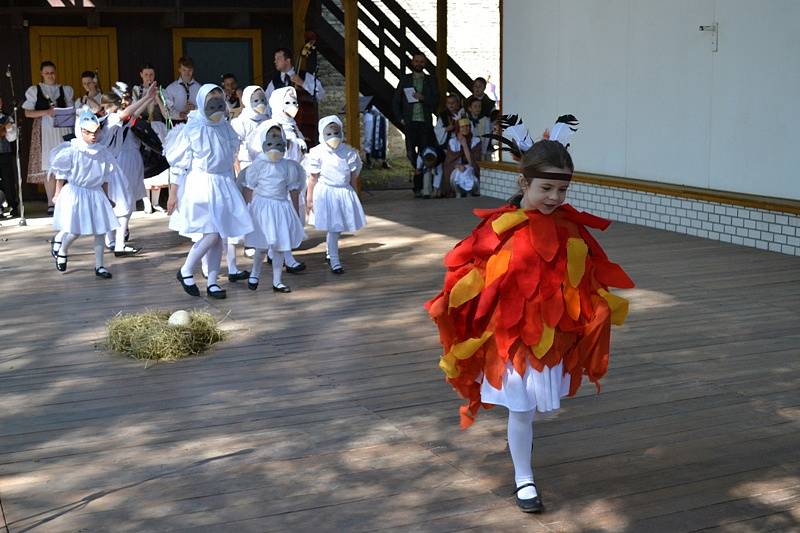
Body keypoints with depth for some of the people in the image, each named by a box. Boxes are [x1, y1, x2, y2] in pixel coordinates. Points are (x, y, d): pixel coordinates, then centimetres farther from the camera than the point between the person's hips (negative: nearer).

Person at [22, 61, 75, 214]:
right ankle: (51, 203, -3)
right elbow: (28, 113, 3)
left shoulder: (65, 90, 15)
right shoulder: (34, 90, 10)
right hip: (44, 129, -1)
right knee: (48, 165, -6)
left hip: (63, 128, 1)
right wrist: (46, 112, -10)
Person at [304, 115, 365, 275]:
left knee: (339, 227, 9)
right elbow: (313, 178, -3)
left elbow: (353, 178, 8)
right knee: (333, 228, -7)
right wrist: (309, 199, -1)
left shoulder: (349, 152, 1)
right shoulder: (318, 153, -7)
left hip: (344, 192, 4)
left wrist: (353, 196, 11)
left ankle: (330, 253, 32)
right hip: (326, 193, -4)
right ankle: (335, 262, 1)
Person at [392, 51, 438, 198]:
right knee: (410, 152, -10)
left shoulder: (430, 81, 11)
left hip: (425, 123, 0)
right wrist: (400, 118, 1)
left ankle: (419, 187, 3)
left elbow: (436, 101, 3)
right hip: (410, 122, 0)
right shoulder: (404, 79, 11)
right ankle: (419, 170, 16)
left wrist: (423, 98, -14)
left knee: (424, 152, -3)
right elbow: (395, 100, 11)